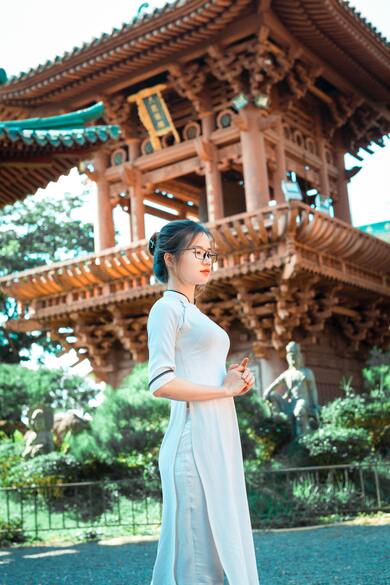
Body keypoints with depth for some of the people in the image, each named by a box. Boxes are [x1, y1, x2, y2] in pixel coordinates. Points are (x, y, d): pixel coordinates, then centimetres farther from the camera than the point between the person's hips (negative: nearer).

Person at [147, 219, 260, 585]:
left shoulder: (193, 312, 21)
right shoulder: (166, 308, -5)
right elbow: (160, 384, -17)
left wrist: (235, 378, 9)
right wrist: (224, 389, -11)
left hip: (219, 439, 9)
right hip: (194, 441, -9)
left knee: (220, 548, 12)